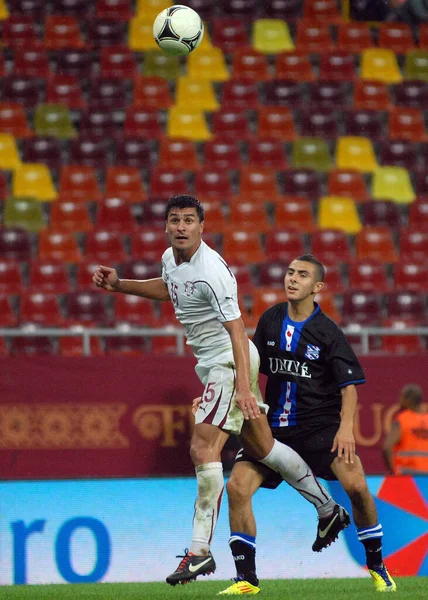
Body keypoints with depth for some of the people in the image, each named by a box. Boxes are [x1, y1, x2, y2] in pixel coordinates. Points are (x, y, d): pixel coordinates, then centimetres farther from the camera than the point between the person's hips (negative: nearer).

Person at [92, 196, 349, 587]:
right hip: (212, 364, 9)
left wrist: (243, 387, -36)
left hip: (231, 362, -9)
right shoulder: (170, 258, 3)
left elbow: (237, 331, -29)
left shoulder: (211, 271, -25)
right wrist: (119, 285, 19)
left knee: (203, 448, -18)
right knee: (261, 447, 17)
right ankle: (328, 508, 32)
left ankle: (200, 551, -18)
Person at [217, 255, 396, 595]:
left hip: (321, 424, -4)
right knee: (237, 487, -12)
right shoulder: (270, 321, 4)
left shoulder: (327, 333, -8)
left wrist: (346, 427, -19)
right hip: (274, 426, 4)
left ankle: (378, 568, 1)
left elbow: (349, 385, -7)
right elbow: (253, 369, 17)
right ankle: (246, 580, -1)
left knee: (356, 485, -21)